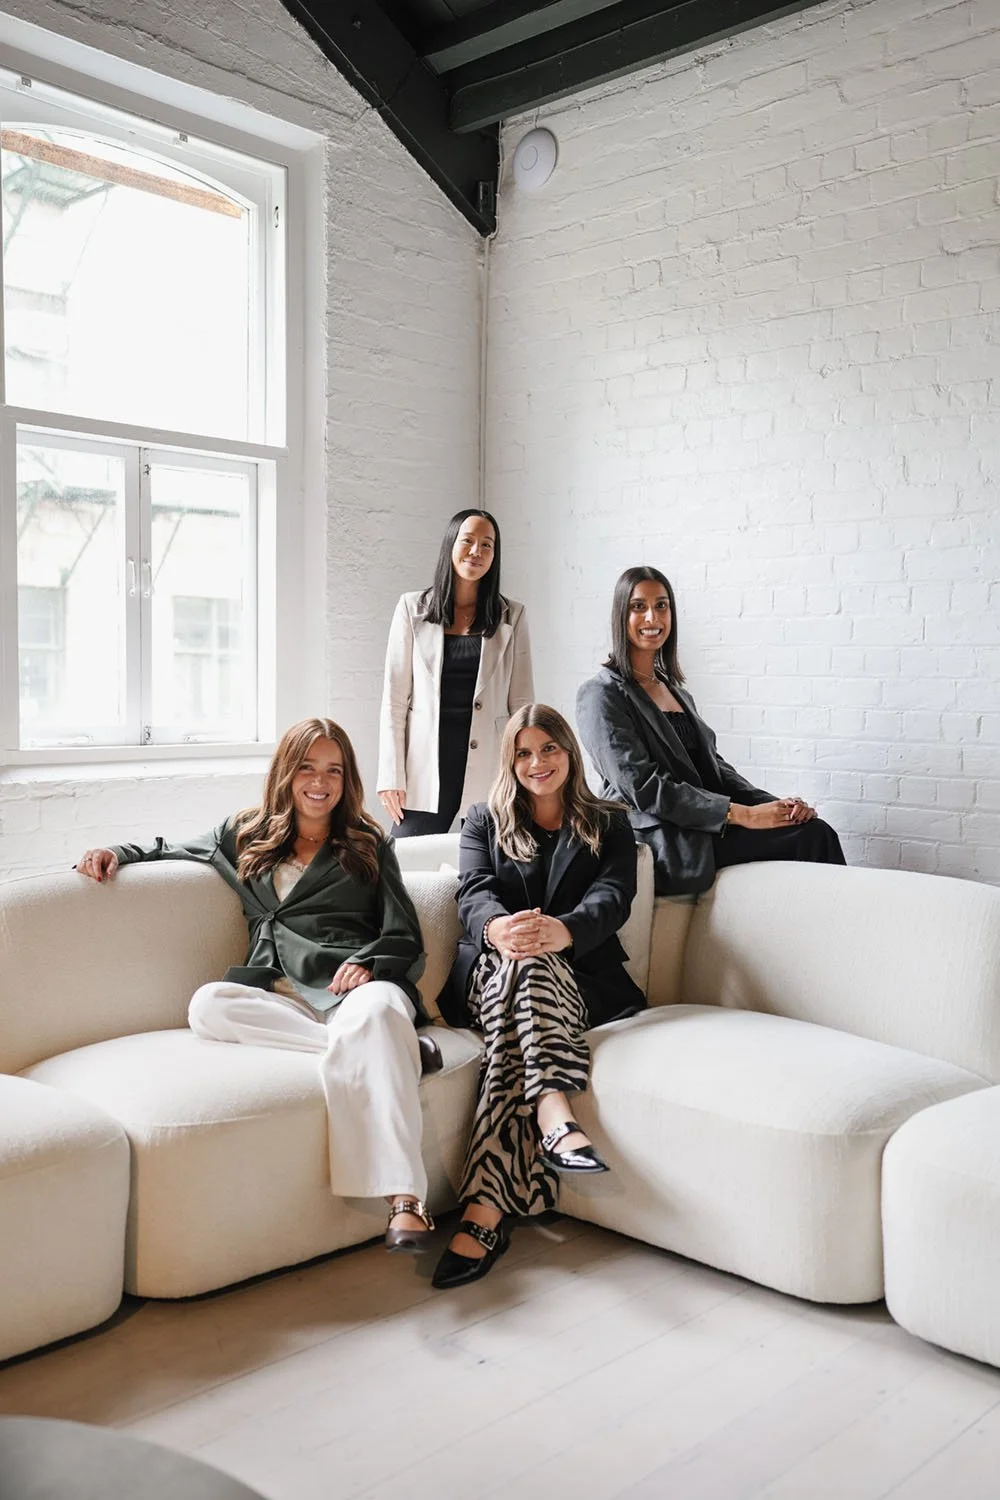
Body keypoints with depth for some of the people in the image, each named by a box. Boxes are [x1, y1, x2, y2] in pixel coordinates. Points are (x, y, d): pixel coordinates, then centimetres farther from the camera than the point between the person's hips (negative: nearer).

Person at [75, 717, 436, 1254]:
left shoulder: (368, 844, 19)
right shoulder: (245, 836, 24)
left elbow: (405, 940, 13)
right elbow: (169, 850, 36)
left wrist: (368, 962, -9)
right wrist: (115, 854, 15)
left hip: (358, 984, -2)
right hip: (279, 996, 3)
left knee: (375, 1013, -39)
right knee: (207, 1004, -30)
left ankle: (405, 1201, -48)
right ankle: (392, 1047, -32)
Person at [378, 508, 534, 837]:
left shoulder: (511, 616, 9)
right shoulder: (413, 609, 7)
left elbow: (521, 702, 8)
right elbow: (395, 698, 4)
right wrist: (391, 776, -2)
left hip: (486, 773, 0)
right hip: (425, 770, 0)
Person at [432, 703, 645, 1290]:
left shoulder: (609, 825, 14)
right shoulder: (485, 821, 18)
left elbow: (612, 899, -6)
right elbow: (475, 892, -2)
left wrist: (562, 931, -32)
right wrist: (497, 928, -30)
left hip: (581, 982, 0)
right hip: (487, 975, 1)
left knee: (522, 1005, -35)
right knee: (525, 962, -36)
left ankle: (484, 1213, -44)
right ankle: (555, 1115, -52)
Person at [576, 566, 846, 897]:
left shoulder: (675, 690, 21)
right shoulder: (601, 695, -5)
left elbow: (712, 765, 17)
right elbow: (644, 788, -14)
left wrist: (774, 805, -2)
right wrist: (744, 815, -18)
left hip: (705, 825, 7)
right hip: (666, 843, -7)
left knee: (817, 831, -17)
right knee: (811, 836, -20)